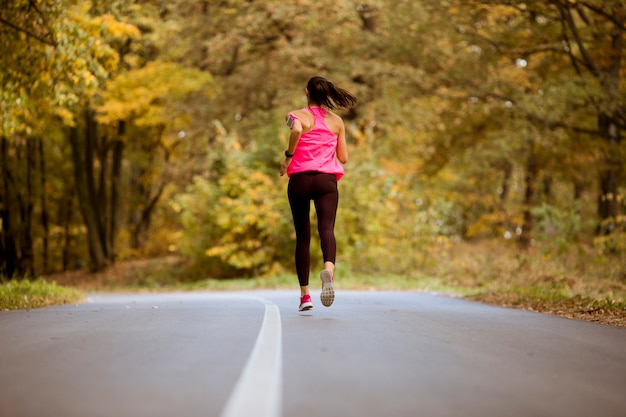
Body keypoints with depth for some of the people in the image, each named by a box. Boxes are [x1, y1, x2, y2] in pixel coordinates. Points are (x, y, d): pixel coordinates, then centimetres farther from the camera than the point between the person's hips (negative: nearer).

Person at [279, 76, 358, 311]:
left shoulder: (297, 115, 4)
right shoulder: (337, 122, 13)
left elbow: (296, 129, -22)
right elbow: (343, 158, 14)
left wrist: (288, 157, -10)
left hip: (300, 179, -1)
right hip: (327, 180, 1)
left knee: (302, 236, 10)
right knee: (326, 229, -15)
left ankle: (305, 294, 13)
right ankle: (328, 269, -48)